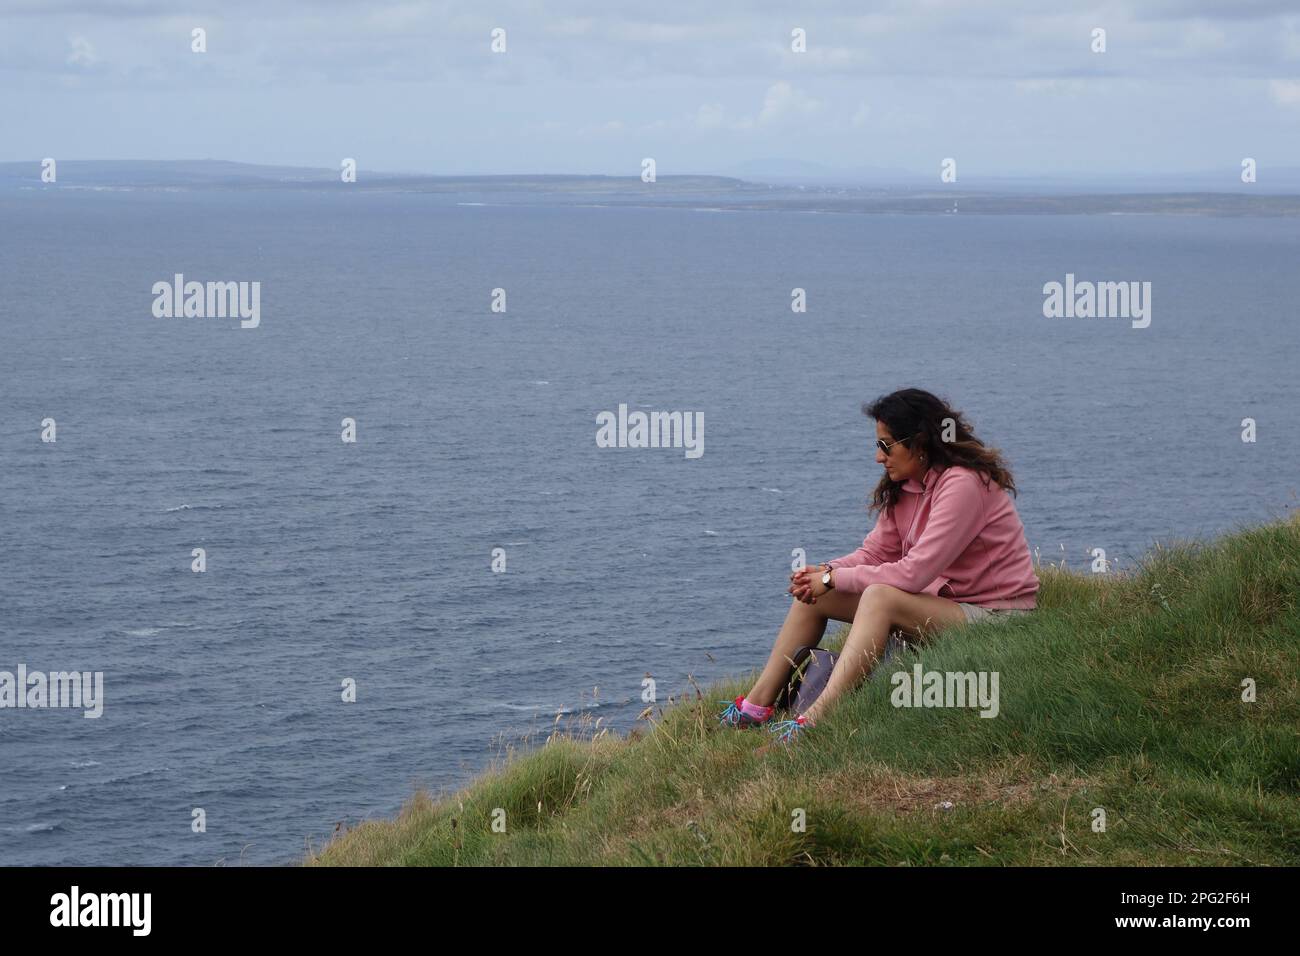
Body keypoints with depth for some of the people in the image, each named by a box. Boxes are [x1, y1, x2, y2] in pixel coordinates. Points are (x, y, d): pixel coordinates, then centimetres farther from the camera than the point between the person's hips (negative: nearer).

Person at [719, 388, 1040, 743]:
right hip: (942, 603, 9)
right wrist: (825, 572, -13)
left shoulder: (963, 485, -21)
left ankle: (815, 721, -40)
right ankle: (757, 705, -1)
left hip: (997, 618, -9)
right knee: (814, 592, 0)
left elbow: (914, 572, -26)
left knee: (880, 596, -33)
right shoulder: (906, 487, 7)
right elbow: (874, 553, 8)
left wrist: (834, 579, -17)